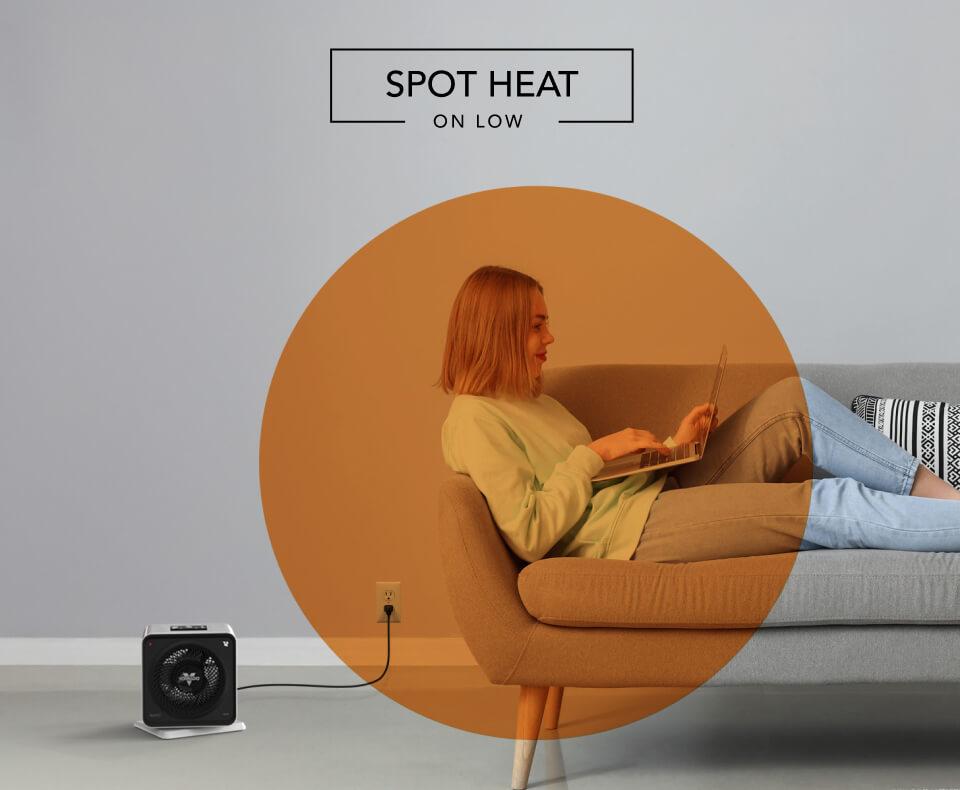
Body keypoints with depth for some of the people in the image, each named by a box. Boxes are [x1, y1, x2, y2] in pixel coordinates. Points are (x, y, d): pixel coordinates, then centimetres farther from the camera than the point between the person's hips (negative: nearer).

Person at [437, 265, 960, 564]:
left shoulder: (529, 401, 21)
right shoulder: (473, 421, -9)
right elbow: (530, 536, -18)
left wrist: (672, 446, 5)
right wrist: (594, 454, -14)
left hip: (659, 495, 10)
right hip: (632, 534, -10)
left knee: (794, 401, -2)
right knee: (830, 505, -19)